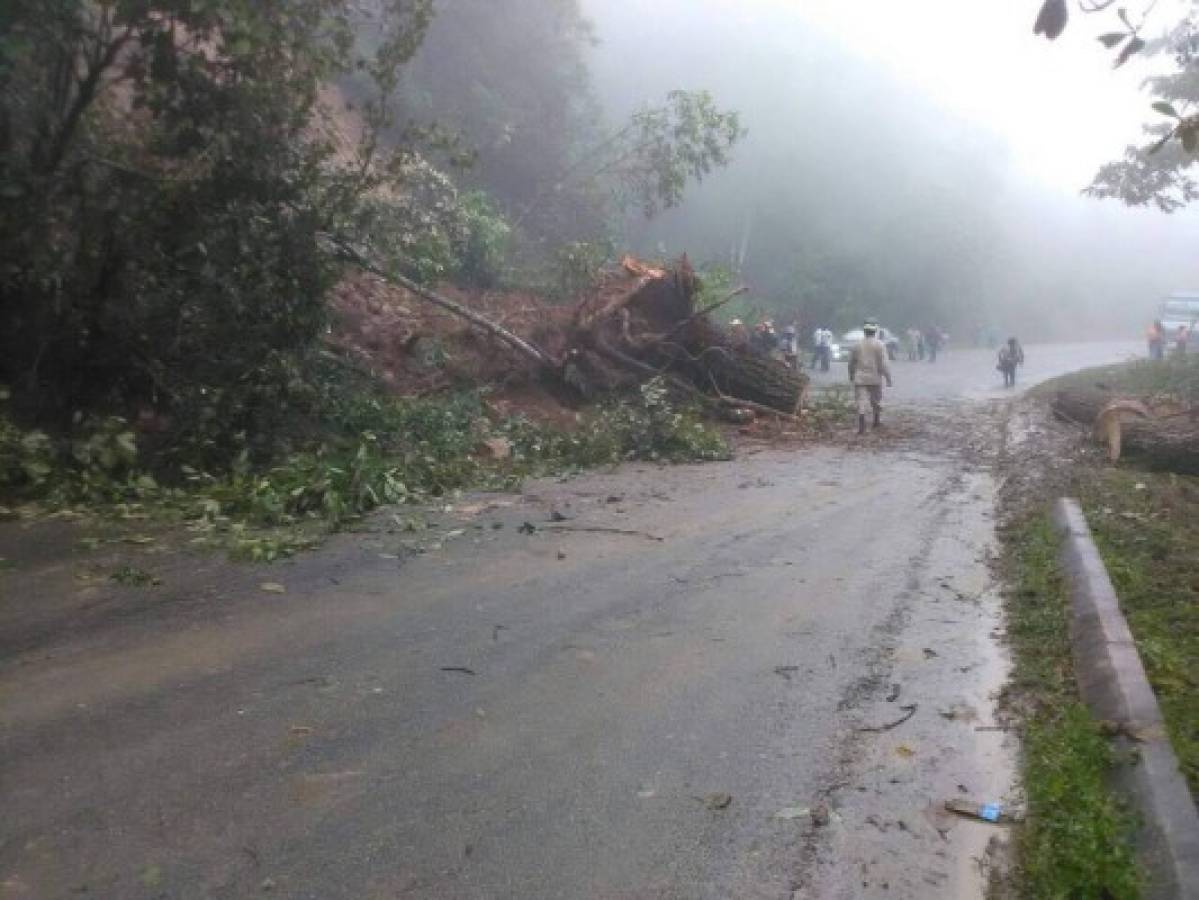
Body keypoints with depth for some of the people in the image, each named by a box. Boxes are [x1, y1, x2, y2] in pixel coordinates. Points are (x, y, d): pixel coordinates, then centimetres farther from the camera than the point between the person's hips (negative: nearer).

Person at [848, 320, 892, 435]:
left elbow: (851, 362, 9)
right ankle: (877, 421, 33)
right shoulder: (879, 345, -8)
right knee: (876, 401, 18)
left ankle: (861, 427, -13)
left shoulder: (857, 344, 0)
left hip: (860, 378, 1)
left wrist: (851, 375, 24)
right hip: (875, 378, -1)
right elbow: (884, 364, -12)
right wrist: (888, 378, -6)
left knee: (861, 403, -3)